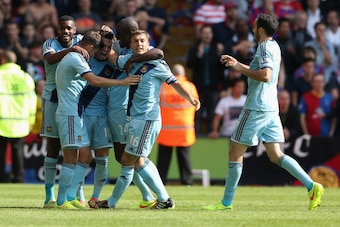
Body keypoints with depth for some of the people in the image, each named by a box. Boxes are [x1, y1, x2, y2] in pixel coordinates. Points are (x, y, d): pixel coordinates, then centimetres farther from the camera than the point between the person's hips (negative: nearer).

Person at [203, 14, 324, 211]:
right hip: (271, 108, 9)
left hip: (256, 109, -9)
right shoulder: (274, 47, 16)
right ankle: (311, 186, -8)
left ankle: (227, 202, 5)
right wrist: (238, 64, 26)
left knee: (236, 153, 0)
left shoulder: (265, 48, -13)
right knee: (275, 155, 6)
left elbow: (265, 76, -28)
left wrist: (240, 69, -17)